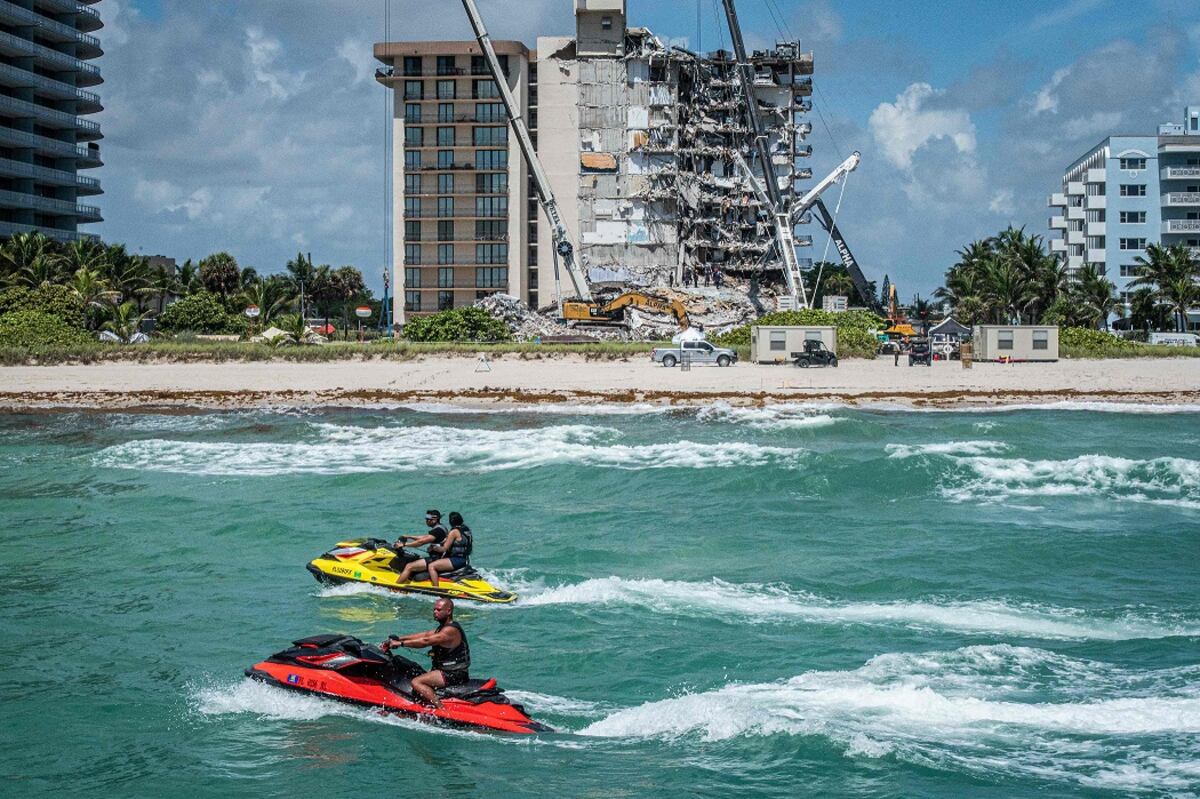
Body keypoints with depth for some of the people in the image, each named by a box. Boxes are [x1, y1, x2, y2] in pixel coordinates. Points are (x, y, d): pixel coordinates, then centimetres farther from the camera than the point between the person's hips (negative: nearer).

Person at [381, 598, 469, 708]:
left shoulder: (451, 630, -18)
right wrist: (398, 638, 6)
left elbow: (425, 641, -24)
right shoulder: (444, 627, 16)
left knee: (416, 682, -22)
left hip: (453, 674, -11)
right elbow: (424, 635, 13)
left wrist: (401, 643, -21)